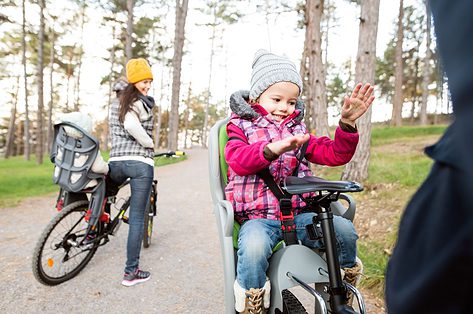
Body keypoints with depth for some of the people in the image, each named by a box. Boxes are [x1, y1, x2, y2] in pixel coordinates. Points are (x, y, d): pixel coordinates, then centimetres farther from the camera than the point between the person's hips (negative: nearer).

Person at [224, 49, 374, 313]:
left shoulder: (298, 129, 18)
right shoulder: (241, 125, 6)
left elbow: (334, 155, 8)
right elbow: (237, 160, -16)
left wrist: (347, 125, -9)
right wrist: (272, 148, -35)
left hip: (299, 213, 4)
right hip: (258, 216, -4)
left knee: (345, 230, -17)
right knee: (254, 246, -36)